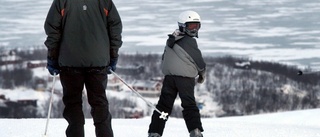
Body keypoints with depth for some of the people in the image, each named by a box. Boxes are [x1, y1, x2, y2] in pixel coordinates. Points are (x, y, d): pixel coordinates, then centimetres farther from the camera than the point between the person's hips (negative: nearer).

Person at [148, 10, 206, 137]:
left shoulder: (170, 40, 12)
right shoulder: (189, 41, -8)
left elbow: (164, 59, 16)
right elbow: (199, 61, -4)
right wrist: (202, 74, 15)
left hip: (169, 77, 5)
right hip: (186, 78, -5)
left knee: (163, 105, 8)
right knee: (189, 106, -1)